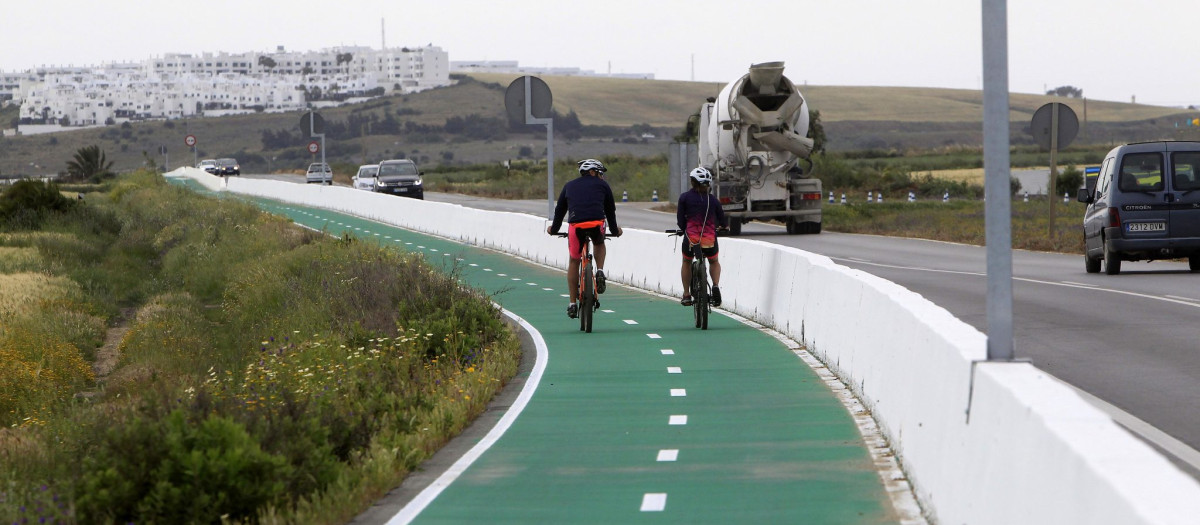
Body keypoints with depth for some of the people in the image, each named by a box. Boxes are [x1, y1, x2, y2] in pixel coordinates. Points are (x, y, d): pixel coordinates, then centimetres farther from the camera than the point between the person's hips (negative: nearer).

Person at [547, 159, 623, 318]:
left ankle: (573, 304, 17)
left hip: (576, 226, 1)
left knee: (574, 261, 18)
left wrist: (554, 229, 49)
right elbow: (610, 210, 29)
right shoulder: (602, 185, 22)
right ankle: (600, 272, 9)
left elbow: (560, 210, 33)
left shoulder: (570, 186, 27)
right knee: (599, 244, 35)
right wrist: (614, 230, 45)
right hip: (597, 224, -1)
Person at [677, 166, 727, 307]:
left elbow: (680, 219, 1)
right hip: (710, 240, 1)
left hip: (691, 238, -1)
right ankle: (716, 285, 2)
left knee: (686, 262, 28)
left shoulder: (685, 197, -1)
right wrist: (725, 226, 32)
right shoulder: (713, 199, 2)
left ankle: (686, 295, 25)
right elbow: (722, 220, 9)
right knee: (714, 262, 29)